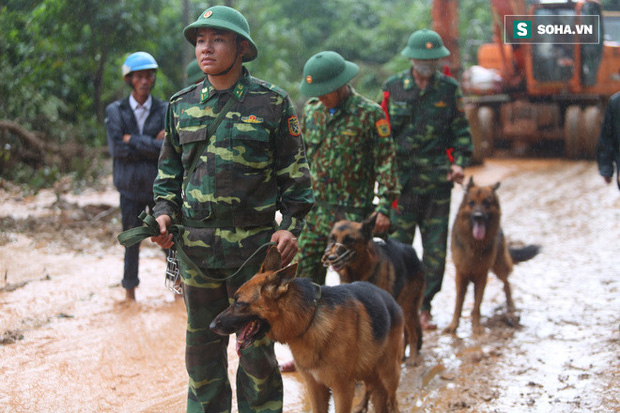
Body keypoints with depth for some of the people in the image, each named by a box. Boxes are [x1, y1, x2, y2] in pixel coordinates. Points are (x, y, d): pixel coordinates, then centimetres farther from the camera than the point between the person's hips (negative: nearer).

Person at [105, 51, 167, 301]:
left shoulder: (164, 110, 2)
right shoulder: (115, 111, 2)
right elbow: (116, 149, -11)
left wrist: (133, 141, -13)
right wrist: (152, 145, -12)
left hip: (160, 186, 0)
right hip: (130, 186, 0)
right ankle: (130, 290, 18)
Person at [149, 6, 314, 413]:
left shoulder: (272, 103, -2)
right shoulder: (182, 106, 8)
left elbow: (296, 172, 0)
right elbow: (169, 170, 17)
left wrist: (291, 226, -9)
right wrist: (165, 211, 1)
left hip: (255, 246, -3)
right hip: (196, 246, 4)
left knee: (256, 348, 5)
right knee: (202, 345, 12)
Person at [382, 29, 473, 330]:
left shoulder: (449, 89, 6)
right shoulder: (393, 88, 5)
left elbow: (461, 130, 9)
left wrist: (459, 162, -6)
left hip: (437, 181, 1)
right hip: (402, 180, -1)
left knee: (436, 248, 3)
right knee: (397, 245, -1)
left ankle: (424, 305, 15)